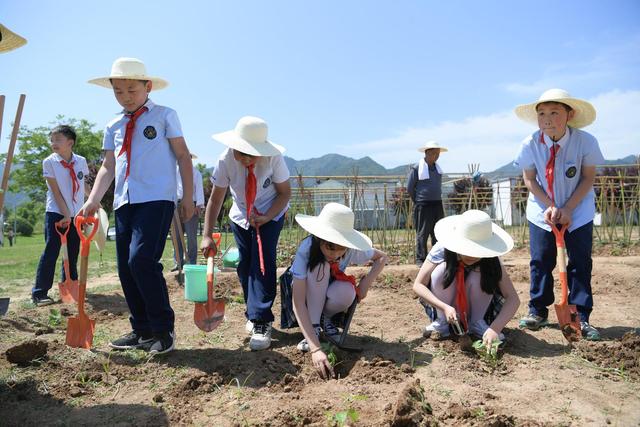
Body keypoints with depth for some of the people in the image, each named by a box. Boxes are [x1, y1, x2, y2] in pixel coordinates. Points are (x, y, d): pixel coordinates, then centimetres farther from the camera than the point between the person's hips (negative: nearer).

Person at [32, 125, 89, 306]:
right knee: (51, 252, -7)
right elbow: (56, 191, -11)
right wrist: (66, 215, -15)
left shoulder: (81, 161, 1)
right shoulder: (49, 162, -7)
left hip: (76, 215, 4)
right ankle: (39, 292, -2)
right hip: (56, 214, -3)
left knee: (73, 253, 10)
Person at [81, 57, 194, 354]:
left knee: (141, 260, -20)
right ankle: (142, 330, 18)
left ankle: (163, 330, -6)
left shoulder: (164, 116, 5)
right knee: (126, 268, 5)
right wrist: (93, 199, 1)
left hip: (156, 199, -6)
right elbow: (108, 166, 15)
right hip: (124, 202, 6)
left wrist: (188, 197, -2)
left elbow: (182, 155, 4)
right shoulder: (114, 126, 18)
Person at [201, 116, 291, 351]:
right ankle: (253, 315, 23)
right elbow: (215, 199, -18)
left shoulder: (274, 157, -27)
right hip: (241, 217, 3)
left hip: (271, 215, -2)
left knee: (262, 262, -17)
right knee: (245, 266, 4)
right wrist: (207, 235, -24)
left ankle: (261, 322, -14)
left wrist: (266, 217, -27)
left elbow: (285, 193, -14)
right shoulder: (226, 160, -24)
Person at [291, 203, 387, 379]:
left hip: (329, 291, 2)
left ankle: (324, 319, -3)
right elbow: (298, 302, -41)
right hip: (306, 292, -2)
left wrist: (367, 281, -23)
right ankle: (314, 327, -24)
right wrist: (315, 348, -51)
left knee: (347, 293, -34)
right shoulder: (306, 250, -36)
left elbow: (382, 257, -5)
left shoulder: (352, 250, -26)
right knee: (320, 265, -34)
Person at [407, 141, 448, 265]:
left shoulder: (438, 168, 10)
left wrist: (436, 198, 13)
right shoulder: (416, 169, -10)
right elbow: (409, 188, -6)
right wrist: (418, 202, 0)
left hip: (437, 205, 6)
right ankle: (420, 259, 5)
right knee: (422, 234, -2)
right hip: (423, 207, -6)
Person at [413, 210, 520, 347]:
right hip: (445, 306, 0)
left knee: (479, 275, -30)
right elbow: (418, 285, -25)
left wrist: (495, 328, -43)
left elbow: (513, 298, -28)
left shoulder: (490, 261, -25)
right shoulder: (442, 250, -27)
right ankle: (441, 322, -11)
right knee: (441, 270, -30)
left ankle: (477, 323, -7)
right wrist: (445, 307, -39)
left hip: (476, 307, 1)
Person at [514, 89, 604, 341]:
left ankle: (581, 317, 8)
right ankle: (538, 311, 17)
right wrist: (550, 207, -16)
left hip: (578, 211, -1)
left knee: (580, 263, 0)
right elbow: (529, 179, -6)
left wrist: (567, 209, -19)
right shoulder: (530, 145, -18)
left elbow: (588, 178, -11)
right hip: (542, 211, 1)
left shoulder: (586, 142, -20)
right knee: (540, 261, 3)